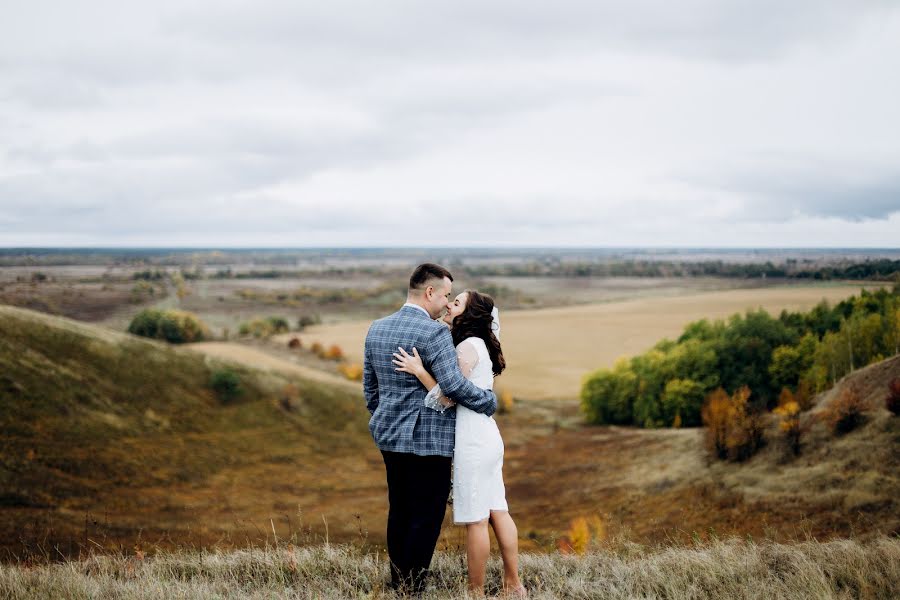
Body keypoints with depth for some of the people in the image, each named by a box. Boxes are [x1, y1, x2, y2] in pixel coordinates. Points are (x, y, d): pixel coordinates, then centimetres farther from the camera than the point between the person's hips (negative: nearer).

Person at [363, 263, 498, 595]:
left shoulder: (377, 329, 8)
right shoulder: (433, 333, -16)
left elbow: (370, 386, 15)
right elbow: (454, 386, -20)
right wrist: (490, 401, -4)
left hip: (390, 436, 8)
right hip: (427, 440, -8)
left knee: (400, 511, 14)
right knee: (427, 517, 0)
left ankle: (398, 584, 20)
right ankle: (412, 589, 2)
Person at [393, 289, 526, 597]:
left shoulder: (467, 347, -13)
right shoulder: (480, 345, 15)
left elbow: (448, 398, -15)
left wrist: (419, 371, -15)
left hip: (472, 442, -9)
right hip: (488, 437, 9)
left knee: (475, 520, -3)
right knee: (497, 512, 12)